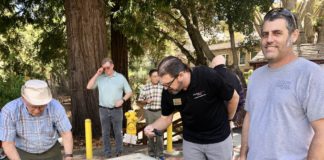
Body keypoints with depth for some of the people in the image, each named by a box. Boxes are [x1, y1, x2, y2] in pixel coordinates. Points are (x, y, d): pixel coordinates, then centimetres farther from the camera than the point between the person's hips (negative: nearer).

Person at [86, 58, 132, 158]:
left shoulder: (120, 77, 2)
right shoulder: (100, 78, 4)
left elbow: (129, 92, 5)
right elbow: (89, 87, -6)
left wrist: (122, 100, -12)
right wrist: (97, 74, -8)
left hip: (117, 109, -1)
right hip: (103, 110, 1)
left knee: (118, 132, 6)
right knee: (105, 133, 7)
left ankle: (119, 152, 18)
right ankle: (107, 153, 18)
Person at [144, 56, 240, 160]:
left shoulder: (208, 76, -28)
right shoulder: (167, 92, -16)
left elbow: (234, 97, -12)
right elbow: (166, 117, -1)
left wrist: (226, 119, 2)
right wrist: (152, 127, -21)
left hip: (219, 139, -3)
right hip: (191, 141, 3)